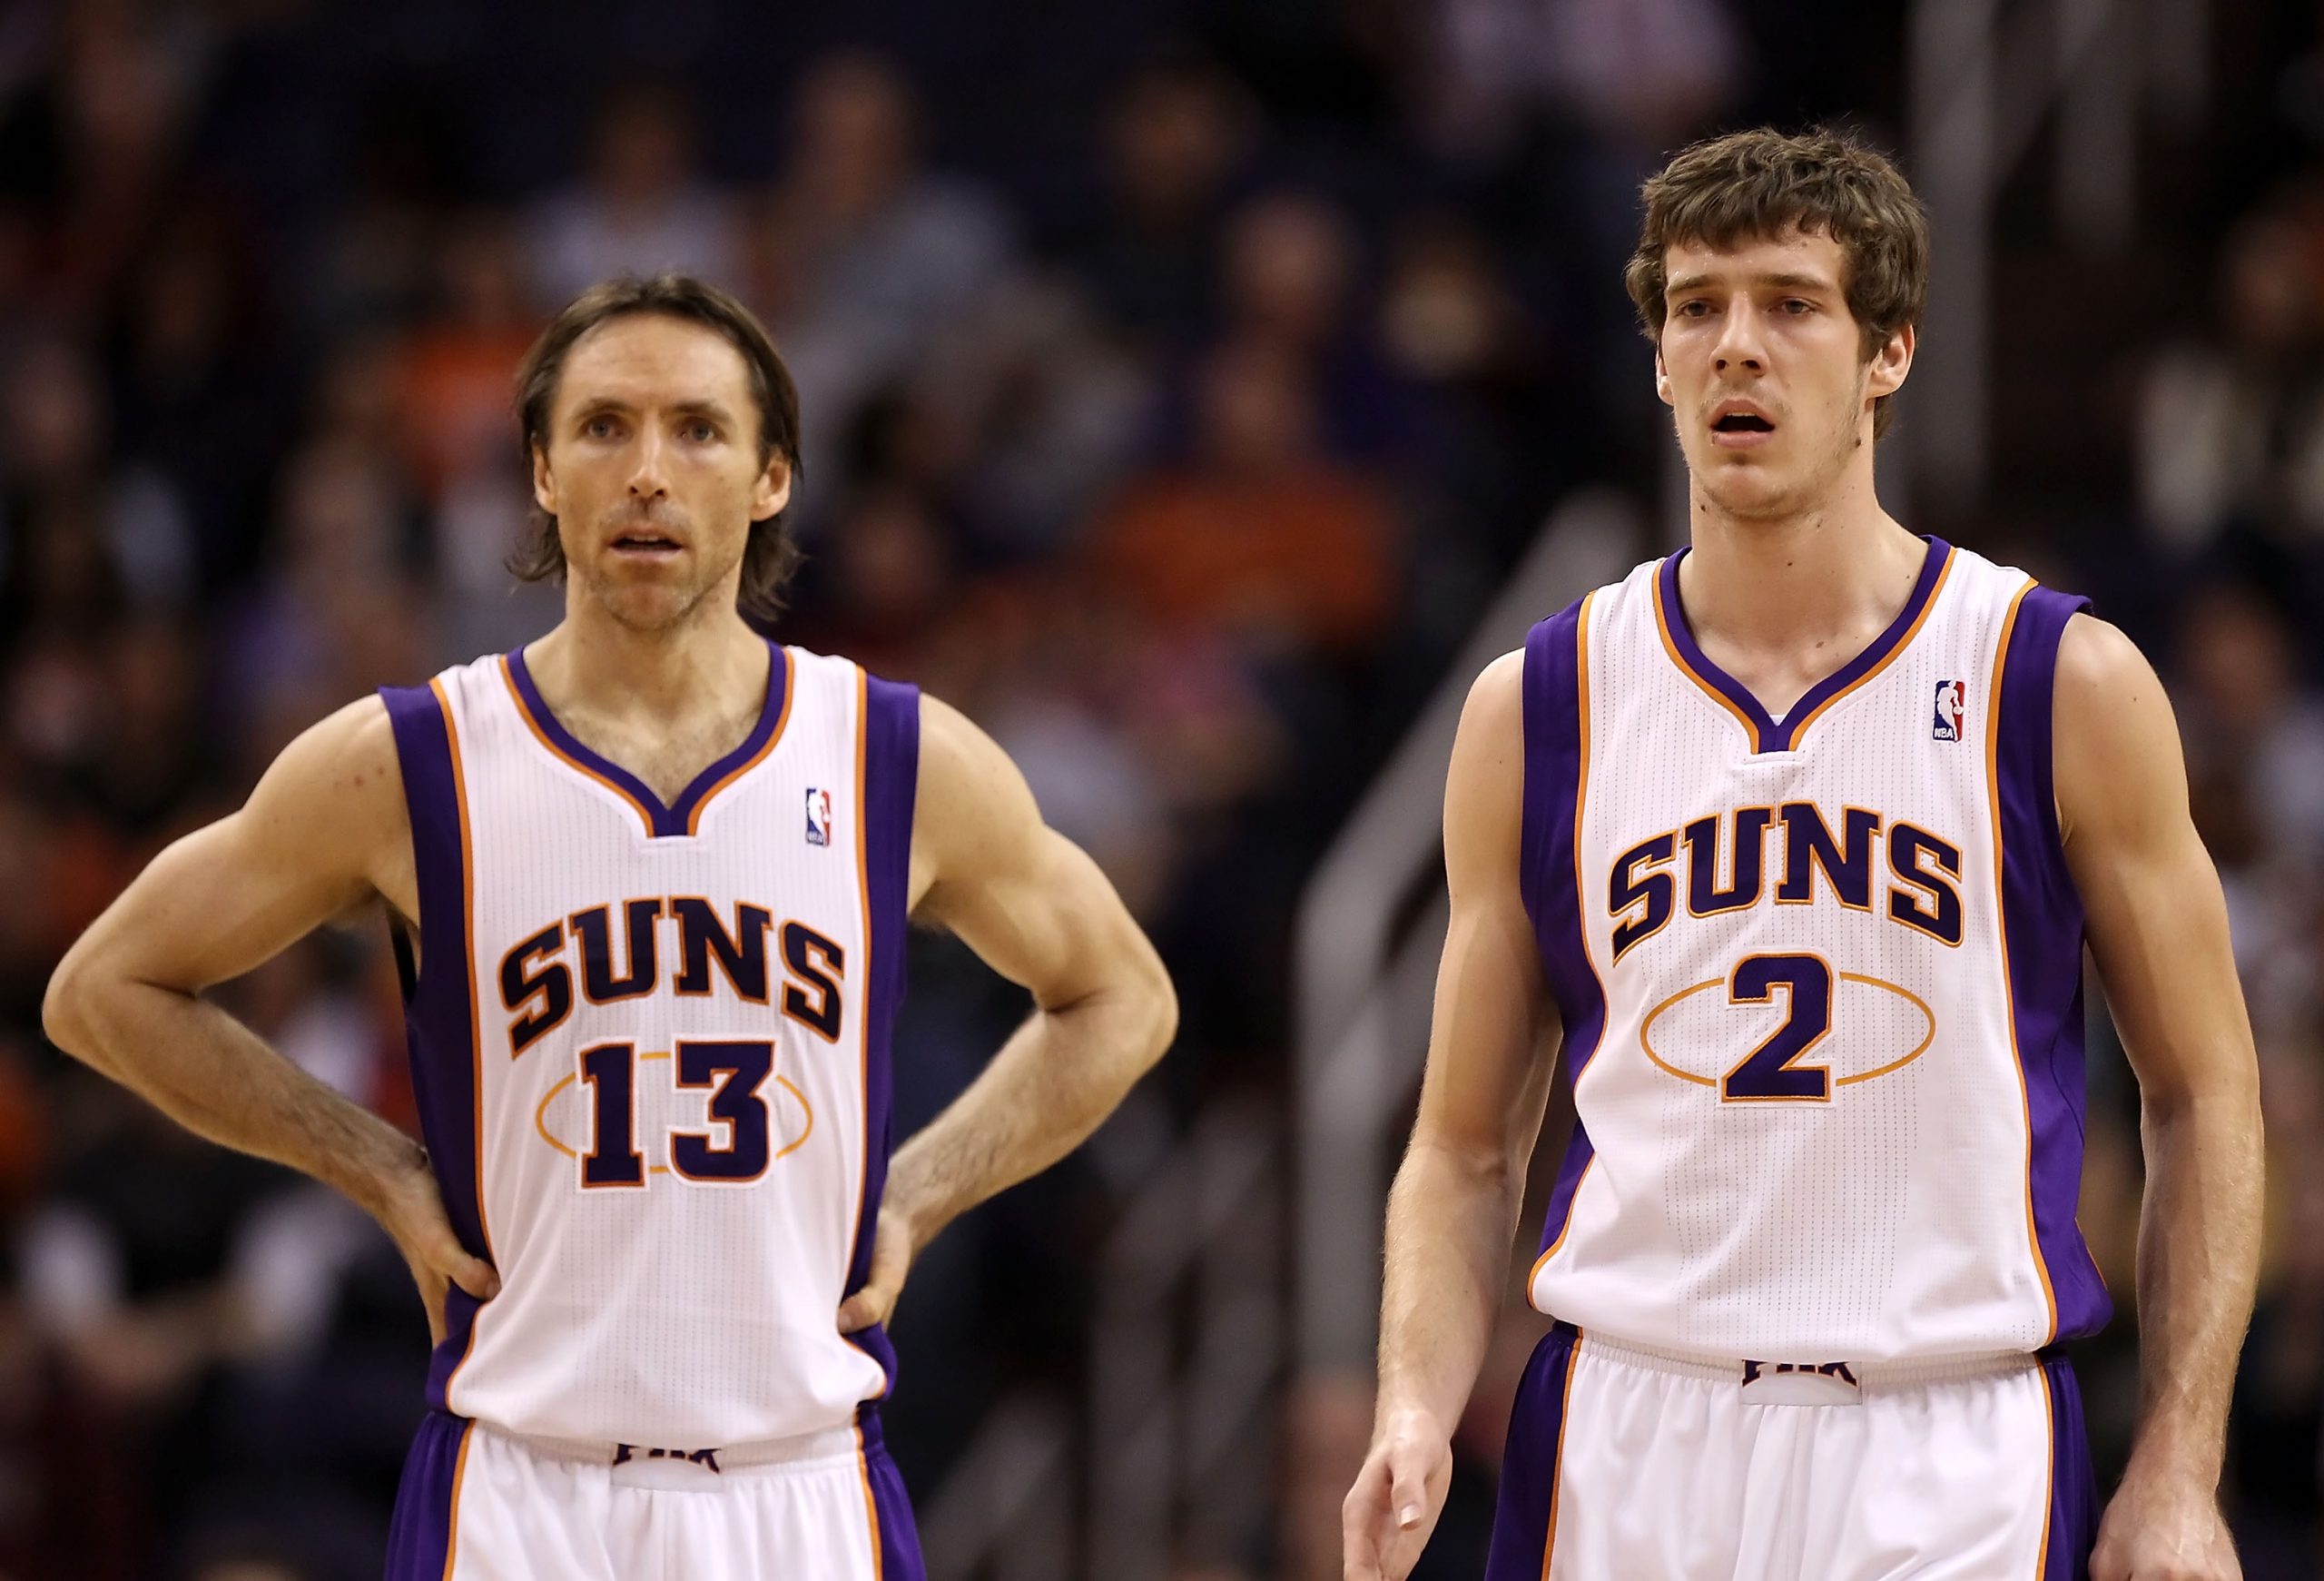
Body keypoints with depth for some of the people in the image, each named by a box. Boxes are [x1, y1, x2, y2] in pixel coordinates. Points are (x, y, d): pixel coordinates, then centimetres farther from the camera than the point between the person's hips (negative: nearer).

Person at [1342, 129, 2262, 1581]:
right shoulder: (1538, 712, 6)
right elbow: (1467, 1150, 11)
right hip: (1623, 1454, 2)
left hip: (1958, 1462, -2)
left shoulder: (2066, 686, 1)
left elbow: (2204, 1096, 6)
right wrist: (1416, 1412, -7)